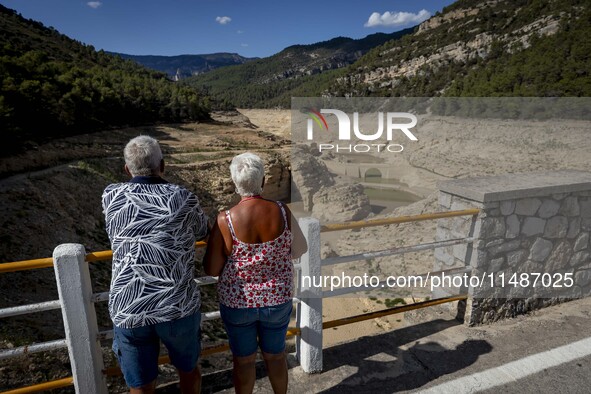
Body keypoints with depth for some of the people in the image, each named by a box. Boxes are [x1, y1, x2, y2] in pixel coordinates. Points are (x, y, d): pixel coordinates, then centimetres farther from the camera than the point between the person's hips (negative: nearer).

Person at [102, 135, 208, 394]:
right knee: (188, 368, 26)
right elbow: (202, 231, 15)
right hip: (178, 306, -1)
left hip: (127, 310, 1)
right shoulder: (183, 199, -4)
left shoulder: (111, 197, 1)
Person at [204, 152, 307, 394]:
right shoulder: (282, 212, -15)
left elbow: (211, 269, -12)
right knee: (275, 355, 24)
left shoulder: (225, 220, -20)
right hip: (277, 300, 1)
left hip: (237, 302, -1)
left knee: (244, 359, 21)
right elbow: (300, 250, -1)